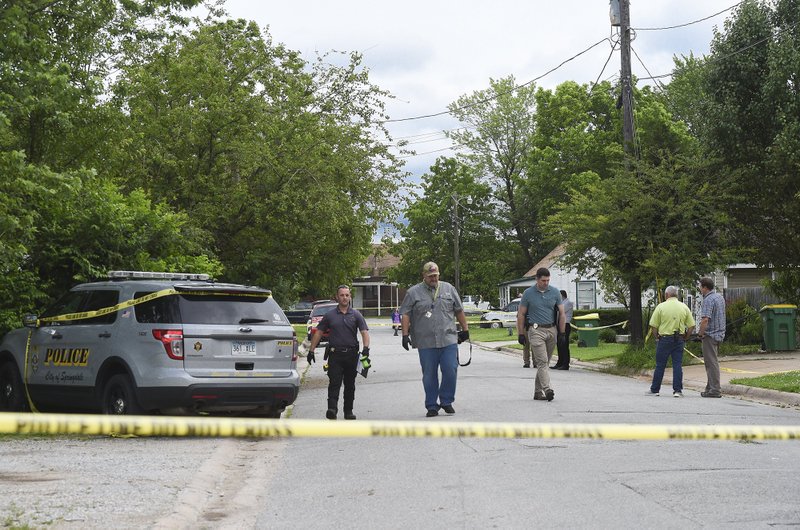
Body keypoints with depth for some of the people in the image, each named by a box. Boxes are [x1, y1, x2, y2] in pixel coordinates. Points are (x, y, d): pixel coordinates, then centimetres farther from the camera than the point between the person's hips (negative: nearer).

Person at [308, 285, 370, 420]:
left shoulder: (356, 315, 7)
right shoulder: (330, 315, 7)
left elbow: (364, 332, -2)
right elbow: (318, 333, 10)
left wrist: (366, 347, -20)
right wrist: (311, 350, 4)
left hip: (351, 354, 1)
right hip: (335, 354, -1)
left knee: (350, 385, 9)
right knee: (334, 383, -13)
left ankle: (348, 411, 18)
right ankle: (332, 409, -23)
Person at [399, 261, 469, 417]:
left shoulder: (448, 289, 12)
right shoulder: (413, 292, 5)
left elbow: (459, 311, 17)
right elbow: (405, 315, 2)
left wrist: (465, 329, 17)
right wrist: (405, 334, -6)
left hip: (448, 340, 1)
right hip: (426, 343, -1)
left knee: (450, 371, -4)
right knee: (429, 375, 3)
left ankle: (446, 401, 13)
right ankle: (432, 406, 13)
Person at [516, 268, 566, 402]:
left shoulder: (555, 292, 5)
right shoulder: (528, 293, -1)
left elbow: (561, 313, 9)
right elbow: (521, 314, 4)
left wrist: (561, 333, 3)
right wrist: (521, 334, 0)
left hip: (552, 330, 3)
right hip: (536, 330, -3)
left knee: (545, 362, 8)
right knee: (542, 361, -14)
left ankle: (538, 391, 14)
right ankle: (546, 389, -23)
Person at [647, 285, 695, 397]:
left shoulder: (661, 306, -4)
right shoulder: (684, 307, 4)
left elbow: (654, 326, -5)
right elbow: (691, 326, 2)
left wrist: (656, 338, 8)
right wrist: (684, 338, 11)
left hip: (664, 339, -2)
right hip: (679, 340, 2)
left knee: (660, 365, 5)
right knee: (677, 365, 4)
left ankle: (654, 389, 12)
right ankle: (678, 390, 0)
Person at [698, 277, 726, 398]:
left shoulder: (708, 300, -17)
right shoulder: (720, 297, 14)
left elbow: (705, 319, -26)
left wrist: (701, 333, -13)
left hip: (710, 335, -10)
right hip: (719, 334, 10)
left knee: (711, 362, -6)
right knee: (711, 361, 16)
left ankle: (715, 390, -6)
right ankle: (711, 387, 21)